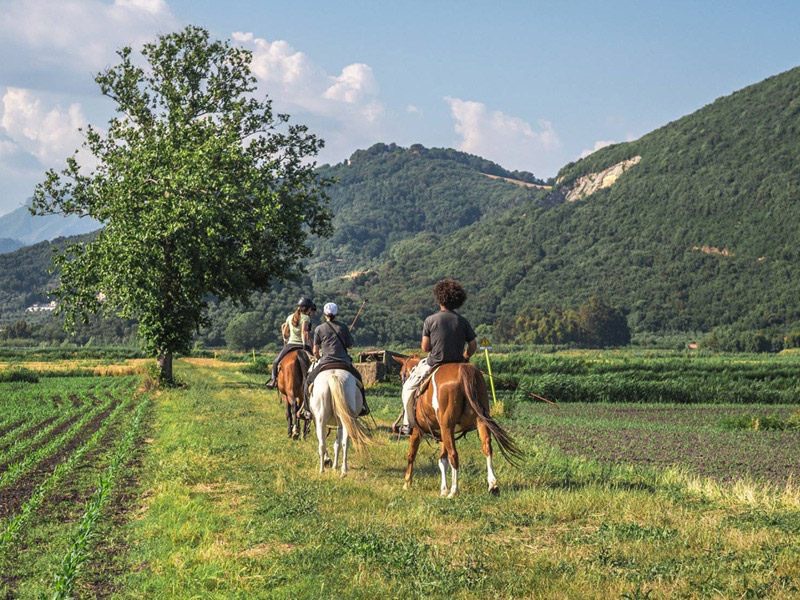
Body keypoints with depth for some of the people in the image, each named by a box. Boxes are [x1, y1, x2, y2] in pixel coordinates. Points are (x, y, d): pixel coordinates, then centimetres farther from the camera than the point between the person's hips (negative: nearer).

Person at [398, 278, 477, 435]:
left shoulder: (430, 320, -8)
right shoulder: (463, 321, -1)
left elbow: (425, 347, -8)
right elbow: (473, 346, -1)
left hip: (434, 364, -3)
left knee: (408, 387, 17)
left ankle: (408, 424, 15)